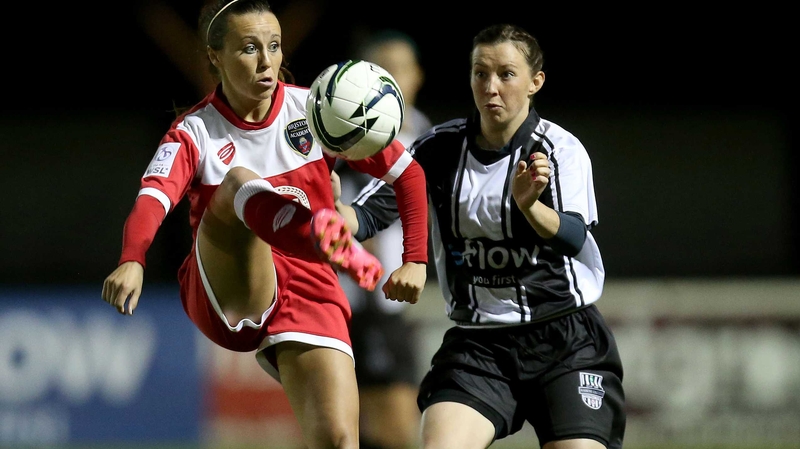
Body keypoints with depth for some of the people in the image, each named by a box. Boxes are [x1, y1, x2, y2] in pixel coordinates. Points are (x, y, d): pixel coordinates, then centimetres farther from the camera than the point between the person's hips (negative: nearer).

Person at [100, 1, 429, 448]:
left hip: (308, 296, 2)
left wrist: (415, 260, 0)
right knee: (238, 180, -32)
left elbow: (409, 173, 10)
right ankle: (332, 242, -65)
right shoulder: (195, 133, -1)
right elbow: (153, 198, -21)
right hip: (224, 300, -2)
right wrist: (132, 261, -42)